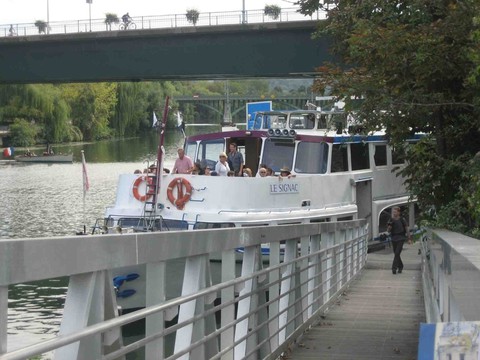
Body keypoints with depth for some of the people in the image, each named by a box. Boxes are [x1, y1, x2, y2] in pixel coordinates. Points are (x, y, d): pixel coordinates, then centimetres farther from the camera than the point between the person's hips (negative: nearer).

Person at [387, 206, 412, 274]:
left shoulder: (402, 220, -4)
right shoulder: (391, 220, 5)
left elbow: (407, 229, 1)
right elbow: (388, 230, 3)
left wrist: (409, 238, -2)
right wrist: (390, 225, -16)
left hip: (401, 238, -4)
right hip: (393, 238, 4)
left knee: (397, 253, -15)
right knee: (396, 254, 10)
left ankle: (394, 268, -17)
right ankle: (400, 267, 28)